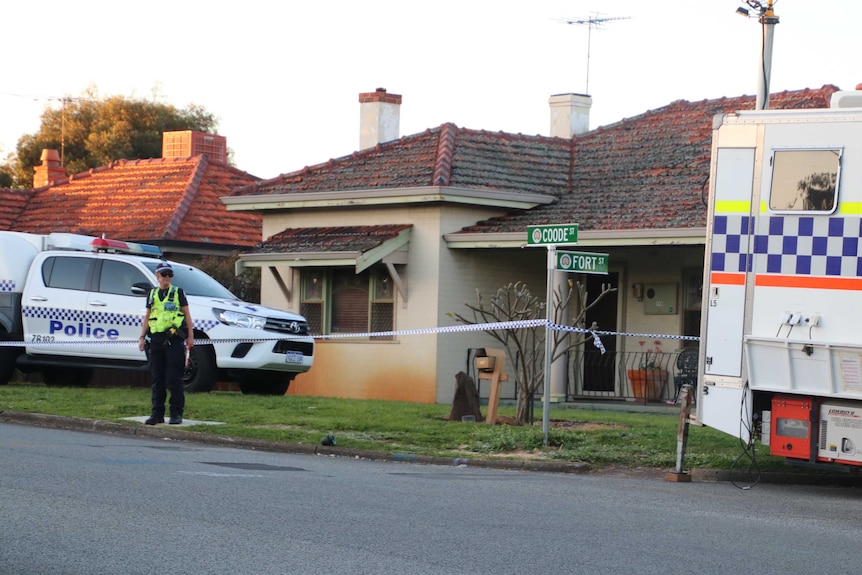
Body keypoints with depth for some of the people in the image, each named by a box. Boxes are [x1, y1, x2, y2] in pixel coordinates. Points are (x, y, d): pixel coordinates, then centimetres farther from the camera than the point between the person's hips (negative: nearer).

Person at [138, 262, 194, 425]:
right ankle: (157, 413, 10)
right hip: (156, 341, 4)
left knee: (174, 379, -4)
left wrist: (190, 336, -3)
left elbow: (187, 315, 5)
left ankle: (176, 413, 0)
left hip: (174, 340, -4)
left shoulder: (178, 292, 5)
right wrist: (142, 337, 10)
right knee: (157, 379, 6)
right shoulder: (152, 294, 14)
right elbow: (147, 317, 17)